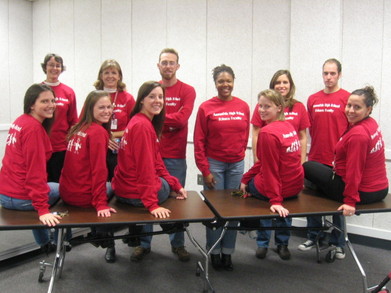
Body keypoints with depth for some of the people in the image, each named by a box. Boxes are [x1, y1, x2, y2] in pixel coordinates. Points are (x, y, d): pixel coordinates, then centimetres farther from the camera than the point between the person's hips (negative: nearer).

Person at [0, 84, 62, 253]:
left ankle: (45, 243, 44)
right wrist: (43, 209, -23)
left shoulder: (19, 121, 8)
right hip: (20, 197, -8)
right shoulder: (34, 128, -19)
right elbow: (35, 171, -24)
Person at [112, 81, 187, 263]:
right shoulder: (143, 126, -20)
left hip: (123, 188, 9)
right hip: (135, 193, -9)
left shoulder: (142, 122, 11)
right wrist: (153, 204, -25)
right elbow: (145, 167, -25)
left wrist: (176, 184, 8)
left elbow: (156, 163, 12)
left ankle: (143, 244, 28)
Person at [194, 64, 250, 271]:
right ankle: (214, 252, 18)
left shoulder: (243, 107, 3)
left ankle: (228, 253, 21)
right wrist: (205, 170, -7)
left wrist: (239, 155, 7)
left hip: (236, 165, 3)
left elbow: (244, 136, 12)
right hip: (214, 164, -3)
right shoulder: (206, 107, -4)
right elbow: (199, 142, -4)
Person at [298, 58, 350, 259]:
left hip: (337, 161, -4)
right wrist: (317, 147, 8)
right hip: (315, 159, 4)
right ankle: (313, 237, 28)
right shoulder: (313, 99, 7)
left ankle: (338, 244, 21)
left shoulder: (347, 98, -5)